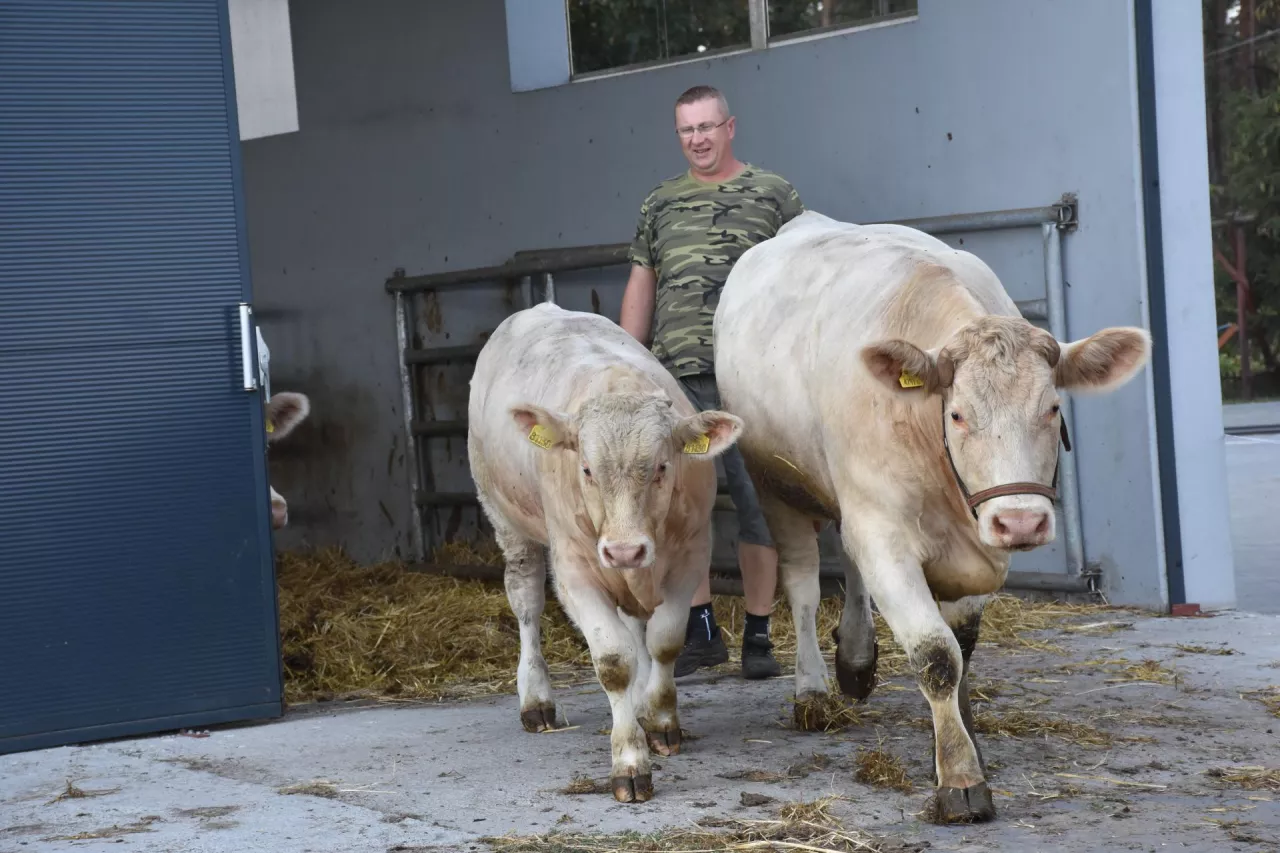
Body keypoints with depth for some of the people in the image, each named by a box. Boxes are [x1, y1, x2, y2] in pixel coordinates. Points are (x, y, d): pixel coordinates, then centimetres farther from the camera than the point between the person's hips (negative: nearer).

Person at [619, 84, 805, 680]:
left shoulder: (774, 194, 7)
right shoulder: (660, 204, 16)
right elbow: (640, 289, 18)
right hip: (677, 376, 3)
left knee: (759, 506, -1)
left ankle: (758, 637, 6)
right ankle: (700, 629, 13)